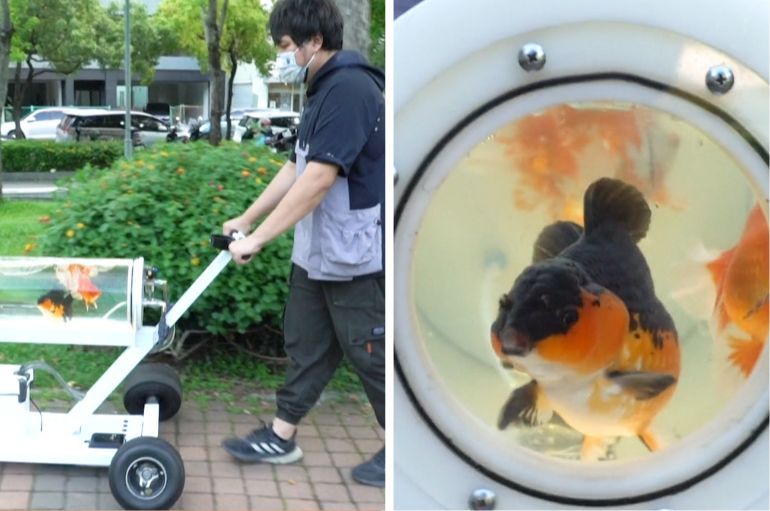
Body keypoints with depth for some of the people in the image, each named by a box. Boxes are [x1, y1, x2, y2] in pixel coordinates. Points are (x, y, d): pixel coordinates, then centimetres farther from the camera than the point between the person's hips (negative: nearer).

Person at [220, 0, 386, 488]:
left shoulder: (349, 88, -21)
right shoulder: (325, 90, 11)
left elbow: (319, 179, -26)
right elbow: (296, 169, 18)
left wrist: (259, 238, -21)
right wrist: (246, 218, 19)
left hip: (354, 256, -10)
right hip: (318, 253, 10)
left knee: (370, 355, 3)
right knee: (306, 346, 17)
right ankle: (281, 437, 28)